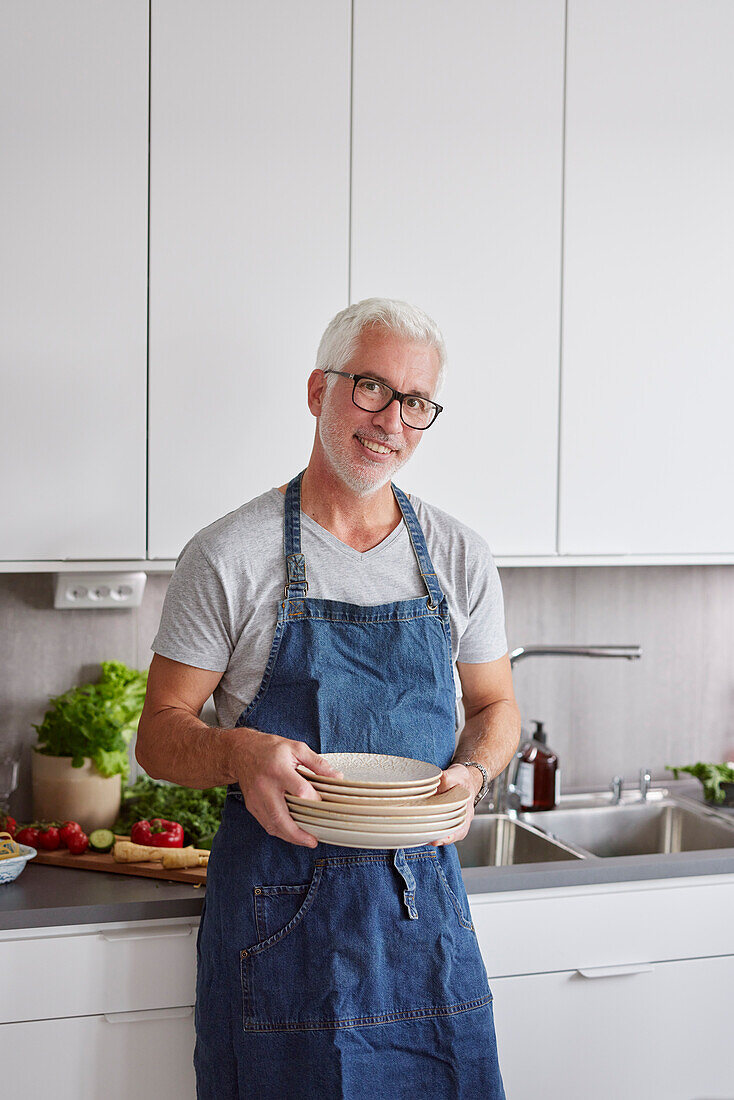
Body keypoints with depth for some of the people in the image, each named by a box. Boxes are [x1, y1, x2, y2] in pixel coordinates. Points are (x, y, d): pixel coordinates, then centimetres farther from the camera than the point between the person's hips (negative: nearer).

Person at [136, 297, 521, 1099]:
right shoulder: (228, 558, -6)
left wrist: (473, 771, -8)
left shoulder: (459, 557, 5)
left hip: (423, 896, 3)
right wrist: (238, 753, -24)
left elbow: (494, 707, 15)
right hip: (276, 904, -3)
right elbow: (160, 735, -3)